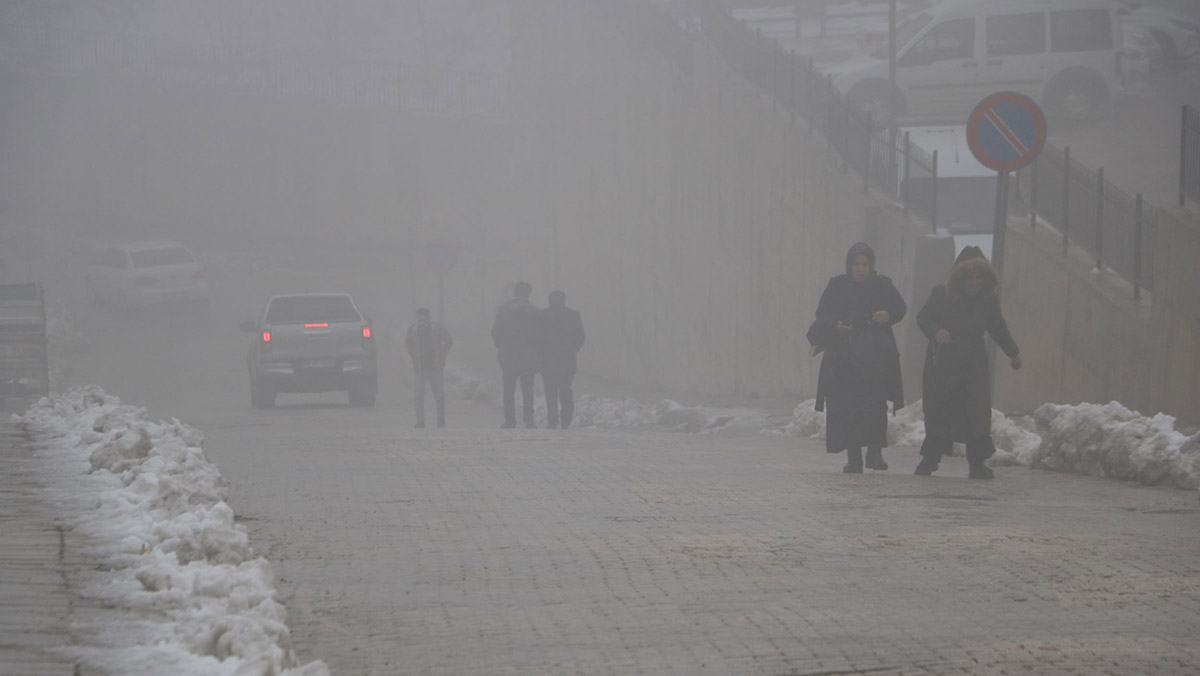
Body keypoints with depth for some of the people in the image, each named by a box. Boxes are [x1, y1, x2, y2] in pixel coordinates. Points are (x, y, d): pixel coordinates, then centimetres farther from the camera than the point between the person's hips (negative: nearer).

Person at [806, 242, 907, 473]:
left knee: (876, 404, -13)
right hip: (843, 356, 0)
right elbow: (823, 315, 5)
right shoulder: (837, 287, 6)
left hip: (876, 356, 0)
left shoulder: (882, 285, 6)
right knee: (846, 408, -4)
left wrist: (889, 315, -7)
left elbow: (901, 307, 15)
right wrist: (836, 325, -16)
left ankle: (875, 451, -2)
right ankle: (853, 457, 1)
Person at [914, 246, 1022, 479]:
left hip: (974, 365, 2)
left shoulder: (989, 300, 2)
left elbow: (998, 328, 16)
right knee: (938, 412, 1)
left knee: (978, 413, -9)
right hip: (942, 363, -2)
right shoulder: (942, 294, -7)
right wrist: (936, 331, -23)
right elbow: (923, 317, -2)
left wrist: (1013, 352, 23)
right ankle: (930, 459, 15)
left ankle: (977, 463, -5)